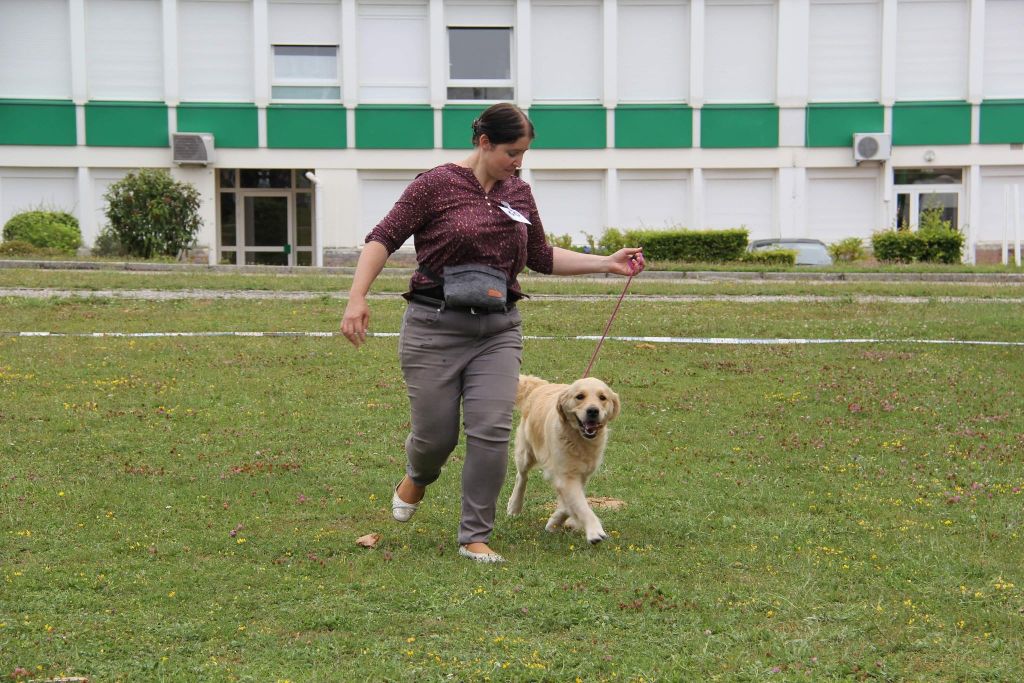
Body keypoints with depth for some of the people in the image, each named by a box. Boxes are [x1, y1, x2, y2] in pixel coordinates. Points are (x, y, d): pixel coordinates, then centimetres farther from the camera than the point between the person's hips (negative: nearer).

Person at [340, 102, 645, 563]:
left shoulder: (518, 192, 8)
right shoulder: (436, 185, -7)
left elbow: (542, 257, 18)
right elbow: (384, 238, -10)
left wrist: (608, 263, 10)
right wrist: (357, 297, -23)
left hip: (498, 330, 4)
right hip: (435, 326, -4)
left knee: (492, 431, -7)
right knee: (436, 434, 4)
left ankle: (475, 537, 6)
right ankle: (417, 478, 41)